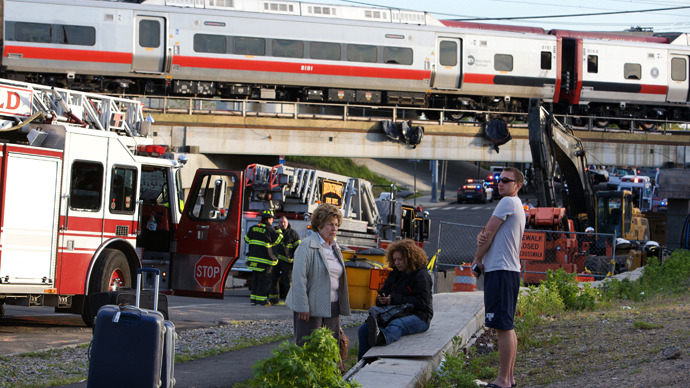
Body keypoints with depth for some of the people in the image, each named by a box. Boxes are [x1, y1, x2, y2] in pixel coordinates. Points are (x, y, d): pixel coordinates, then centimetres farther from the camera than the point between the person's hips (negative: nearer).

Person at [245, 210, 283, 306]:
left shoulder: (253, 228, 6)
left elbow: (247, 239, 17)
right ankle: (261, 299, 0)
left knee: (255, 278, 14)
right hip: (265, 259, -6)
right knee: (264, 279, 1)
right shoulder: (270, 230, -11)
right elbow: (278, 240, -1)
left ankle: (253, 298, 14)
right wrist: (279, 231, 15)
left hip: (253, 258, 6)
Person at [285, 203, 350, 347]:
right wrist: (302, 307, -20)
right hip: (312, 308, -8)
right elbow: (299, 277, -16)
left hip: (332, 308, 8)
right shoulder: (307, 246, -10)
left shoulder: (334, 247, 16)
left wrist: (342, 306, 18)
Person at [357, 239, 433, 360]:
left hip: (418, 317, -8)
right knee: (363, 330, -11)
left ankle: (381, 338, -78)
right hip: (395, 314, 8)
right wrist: (381, 299, -6)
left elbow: (421, 302, -17)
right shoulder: (394, 274, 18)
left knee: (396, 325, -43)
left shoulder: (421, 276, -6)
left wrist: (395, 299, -20)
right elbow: (384, 292, 22)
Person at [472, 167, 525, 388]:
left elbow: (489, 233, -11)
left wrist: (477, 259, 1)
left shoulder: (508, 202, -10)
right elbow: (488, 234, 16)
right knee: (507, 326, 13)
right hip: (508, 270, 11)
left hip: (501, 270, -11)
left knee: (503, 326, -10)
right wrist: (481, 237, -7)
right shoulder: (516, 206, 21)